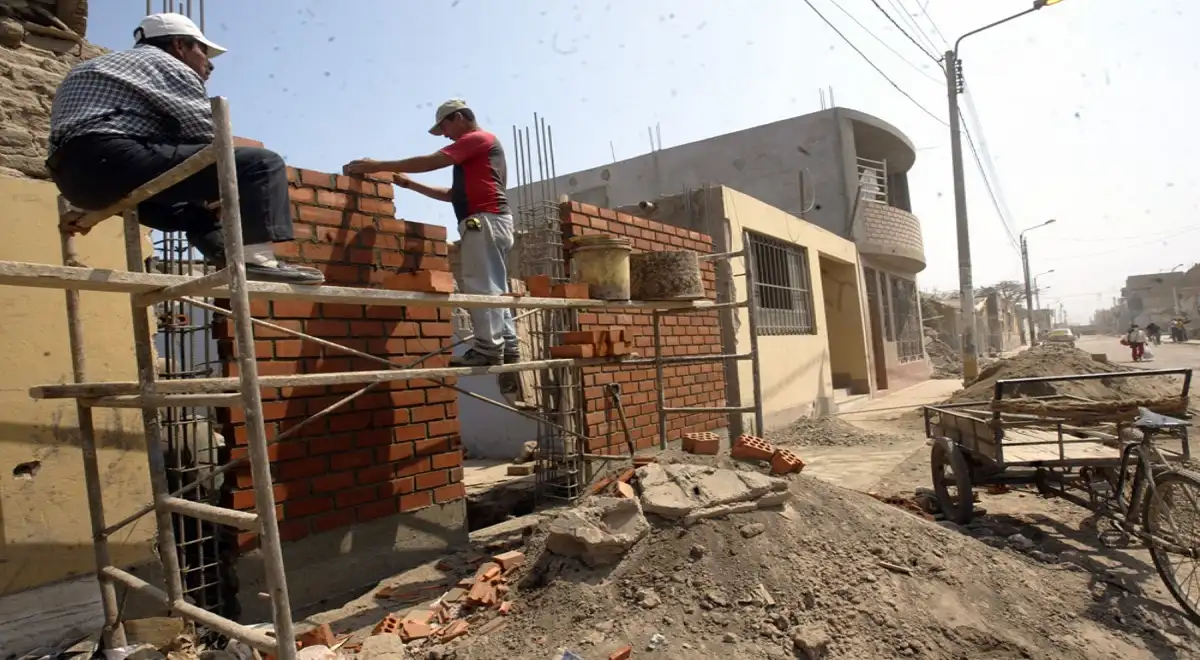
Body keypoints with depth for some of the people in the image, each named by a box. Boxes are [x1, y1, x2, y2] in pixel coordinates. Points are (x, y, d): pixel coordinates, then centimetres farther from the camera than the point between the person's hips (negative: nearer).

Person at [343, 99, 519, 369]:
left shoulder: (478, 138, 0)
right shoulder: (478, 146, 30)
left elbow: (430, 162, -8)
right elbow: (453, 194, 29)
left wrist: (379, 165, -4)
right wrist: (409, 183, 26)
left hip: (484, 220, -10)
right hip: (491, 221, 10)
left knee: (481, 286, -12)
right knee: (493, 288, 6)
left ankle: (488, 348, -13)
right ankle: (508, 349, 5)